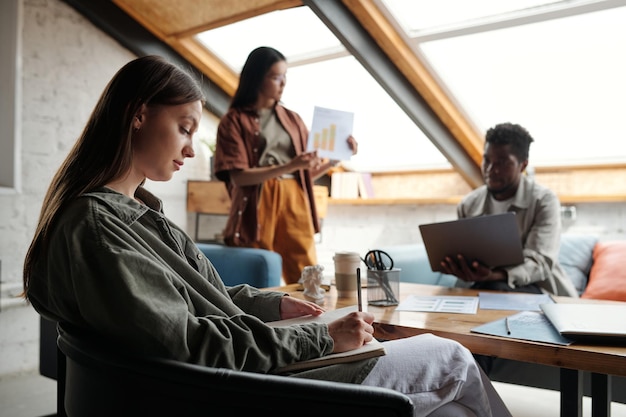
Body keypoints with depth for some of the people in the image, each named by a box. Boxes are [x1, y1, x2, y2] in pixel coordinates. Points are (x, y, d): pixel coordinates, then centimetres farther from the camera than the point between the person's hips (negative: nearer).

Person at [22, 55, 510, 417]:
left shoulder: (132, 210, 11)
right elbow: (186, 343, -24)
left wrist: (272, 303, 9)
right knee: (452, 359, 1)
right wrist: (321, 338, -19)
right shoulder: (95, 225, -19)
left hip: (241, 368, 9)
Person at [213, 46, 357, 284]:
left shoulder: (292, 119, 15)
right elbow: (239, 176, -10)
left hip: (295, 205, 4)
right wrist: (289, 166, -19)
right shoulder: (234, 121, 2)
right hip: (258, 208, -4)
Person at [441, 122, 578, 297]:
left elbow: (539, 262, -20)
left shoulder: (544, 201, -8)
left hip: (537, 289, -4)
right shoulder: (467, 205, 5)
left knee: (495, 289, -35)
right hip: (482, 287, 4)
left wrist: (495, 276, -41)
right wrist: (453, 265, -21)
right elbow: (463, 258, 6)